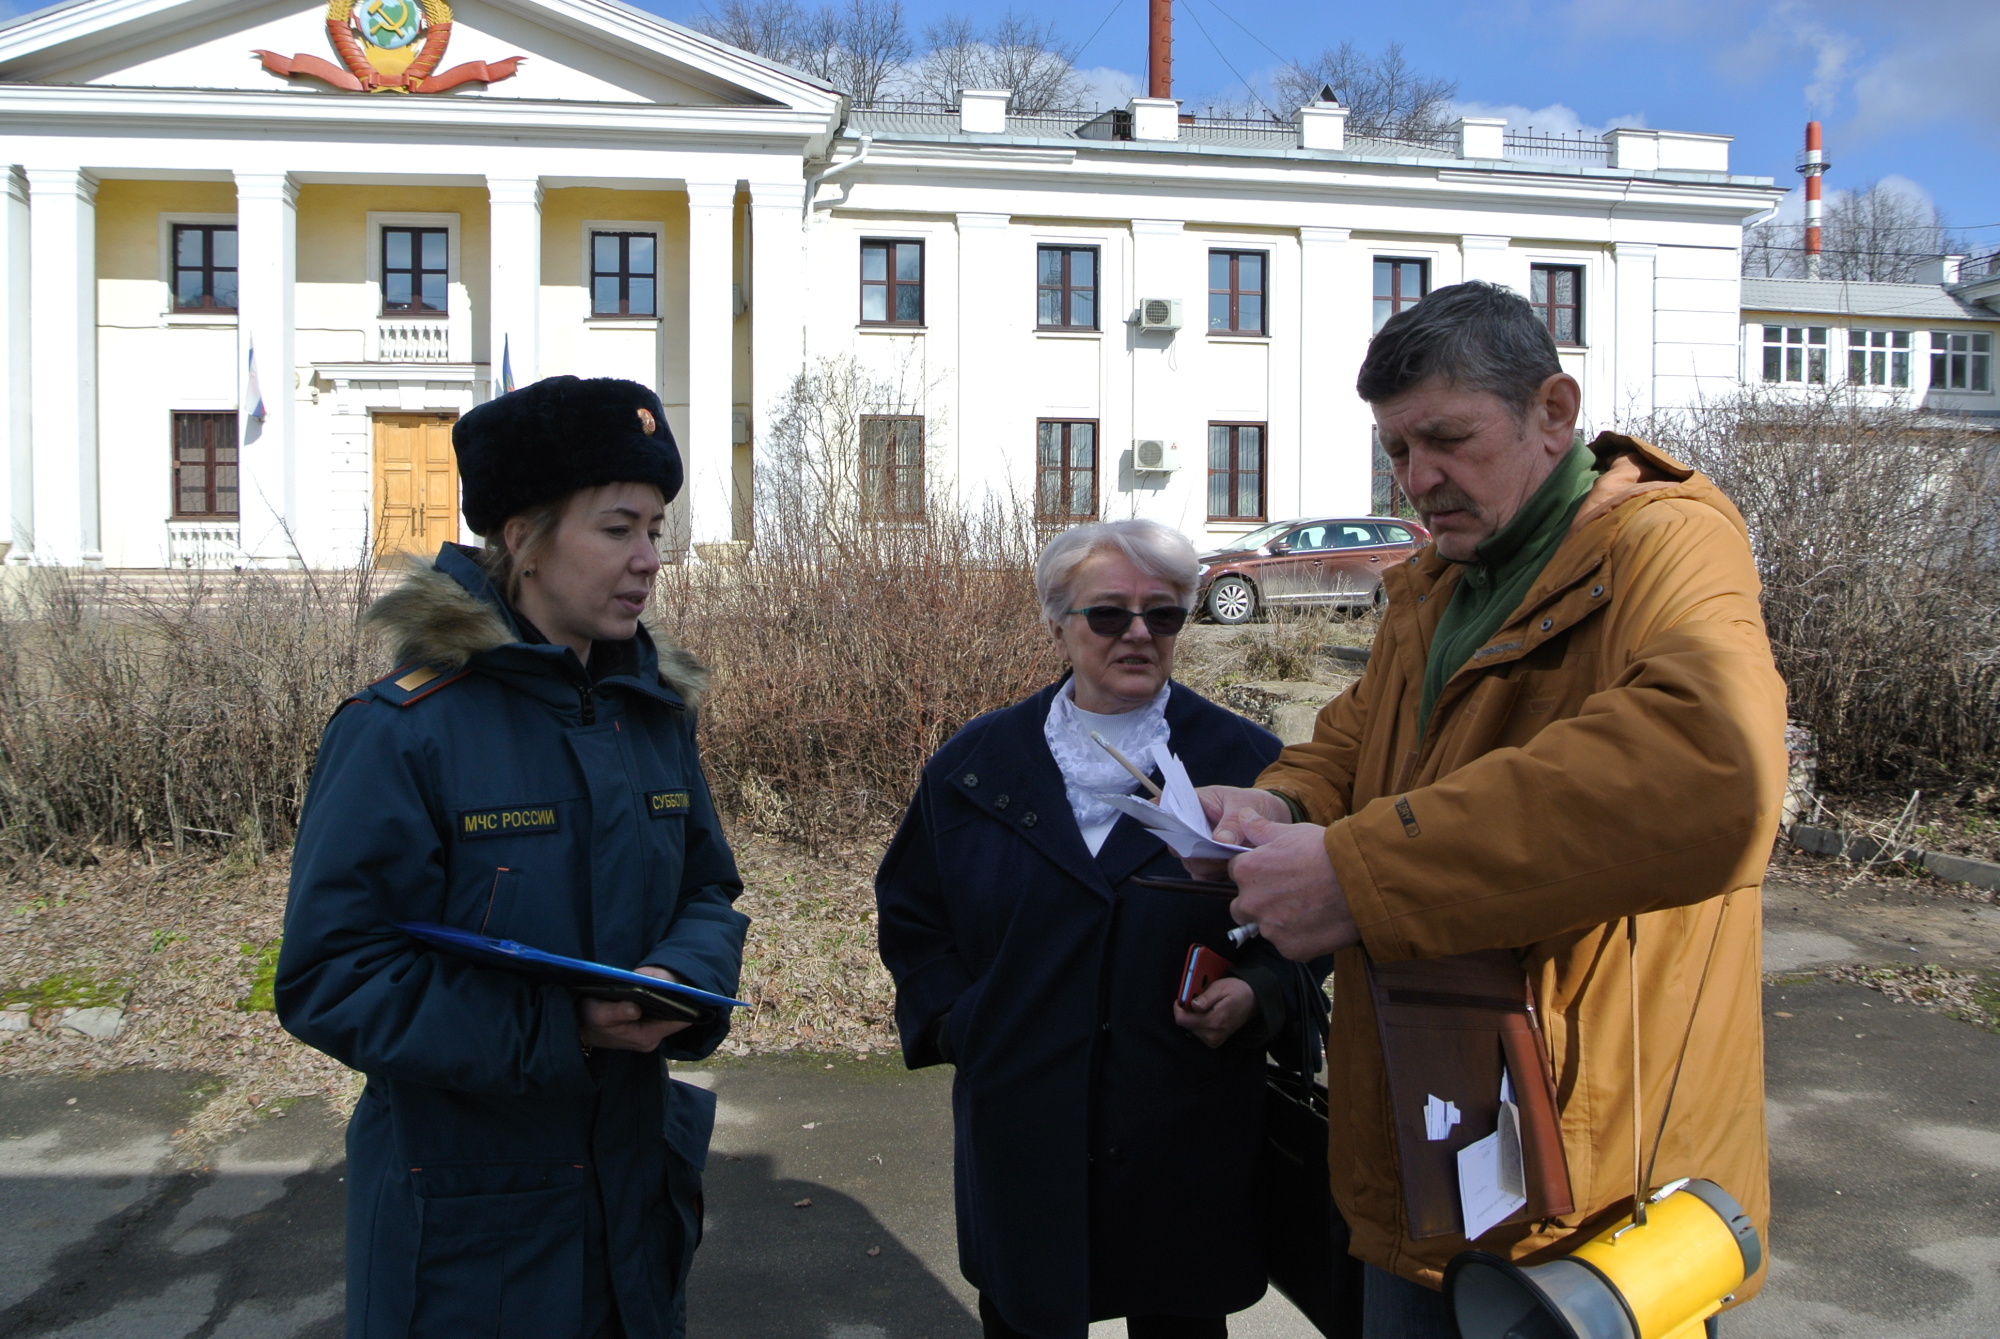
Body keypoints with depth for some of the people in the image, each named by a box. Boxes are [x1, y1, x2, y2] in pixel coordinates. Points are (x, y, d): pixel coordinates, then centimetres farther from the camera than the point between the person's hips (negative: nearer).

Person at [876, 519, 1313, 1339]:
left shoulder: (1246, 764, -1)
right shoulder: (976, 763, 4)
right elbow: (909, 913, 11)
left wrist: (1259, 993, -14)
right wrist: (955, 1022, 0)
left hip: (1187, 1142, -1)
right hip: (1021, 1139, 1)